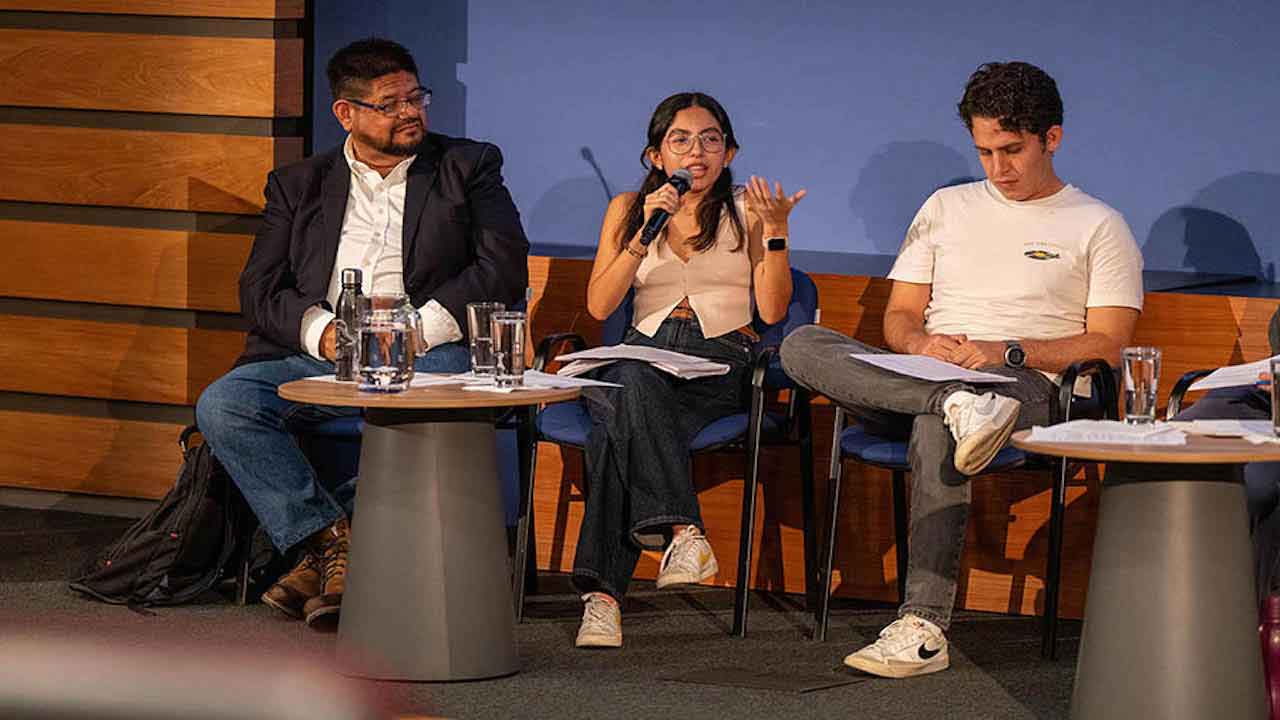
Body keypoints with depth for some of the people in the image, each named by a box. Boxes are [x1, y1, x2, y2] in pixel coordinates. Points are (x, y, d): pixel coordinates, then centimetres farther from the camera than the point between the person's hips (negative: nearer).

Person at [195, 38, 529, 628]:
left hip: (429, 353, -2)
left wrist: (420, 328, -12)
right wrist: (321, 331, -12)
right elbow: (259, 290, 9)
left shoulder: (467, 168, 13)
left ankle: (323, 554, -28)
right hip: (320, 358, 3)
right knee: (221, 404, -24)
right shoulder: (299, 185, 18)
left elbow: (504, 267, 1)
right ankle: (333, 544, -26)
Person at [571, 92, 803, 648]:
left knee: (619, 428, -34)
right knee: (631, 383, -39)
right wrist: (647, 232, -6)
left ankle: (602, 591, -42)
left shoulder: (747, 210, 12)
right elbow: (599, 306, 3)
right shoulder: (628, 210, 16)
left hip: (722, 360, -2)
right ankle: (682, 530, -45)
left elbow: (772, 310, 2)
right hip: (644, 350, 2)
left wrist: (775, 231, -10)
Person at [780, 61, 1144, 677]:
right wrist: (921, 344, -7)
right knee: (802, 345, -23)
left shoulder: (1098, 227, 10)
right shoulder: (947, 208, 23)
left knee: (933, 427, -41)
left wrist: (1008, 352, -12)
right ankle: (957, 405, -43)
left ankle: (924, 628, -45)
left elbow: (1107, 345, 1)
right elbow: (899, 316, 19)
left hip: (1027, 386, -5)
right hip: (920, 373, 5)